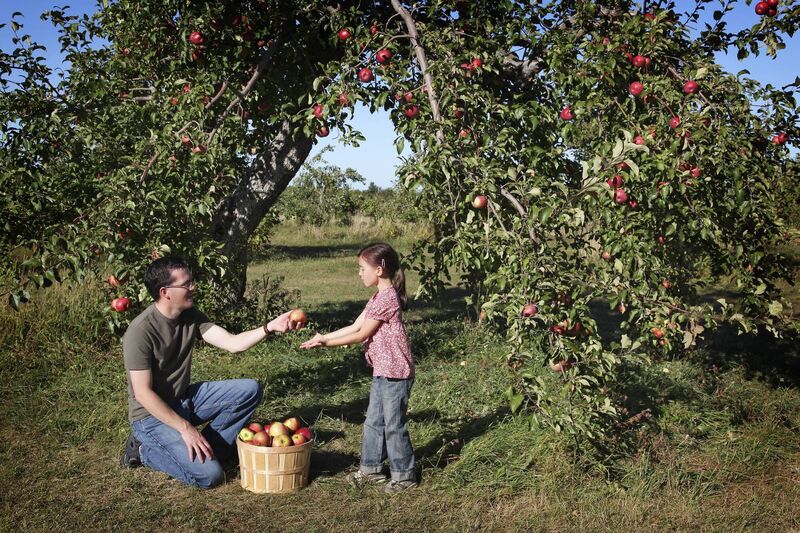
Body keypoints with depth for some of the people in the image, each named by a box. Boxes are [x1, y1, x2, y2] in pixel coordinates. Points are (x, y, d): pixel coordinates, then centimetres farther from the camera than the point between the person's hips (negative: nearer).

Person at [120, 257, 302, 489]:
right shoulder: (141, 331, -23)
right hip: (153, 415, -8)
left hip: (184, 399, 8)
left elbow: (233, 343, -7)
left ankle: (206, 449, 0)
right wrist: (185, 428, -24)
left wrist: (270, 327, -21)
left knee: (250, 390, -5)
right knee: (209, 474, -21)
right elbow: (143, 393, -23)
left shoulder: (190, 316, -1)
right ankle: (147, 450, 1)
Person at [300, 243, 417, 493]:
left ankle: (404, 475, 14)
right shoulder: (379, 297, 13)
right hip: (383, 371, 10)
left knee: (394, 425, 1)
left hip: (395, 372, -10)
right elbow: (354, 327, 12)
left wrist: (326, 343, -10)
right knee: (374, 422, 17)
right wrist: (323, 337, 5)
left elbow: (361, 335, -17)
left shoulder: (386, 297, -19)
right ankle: (371, 468, 28)